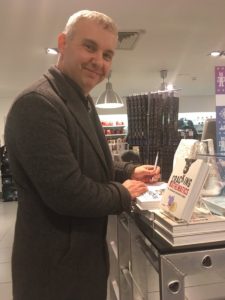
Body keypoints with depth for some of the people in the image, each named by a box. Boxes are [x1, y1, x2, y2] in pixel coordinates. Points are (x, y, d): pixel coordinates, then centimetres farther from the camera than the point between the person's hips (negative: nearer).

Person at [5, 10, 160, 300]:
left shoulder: (82, 102, 8)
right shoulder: (37, 104, -25)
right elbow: (66, 192, -31)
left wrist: (130, 171, 3)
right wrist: (124, 195, -14)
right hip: (56, 265, -9)